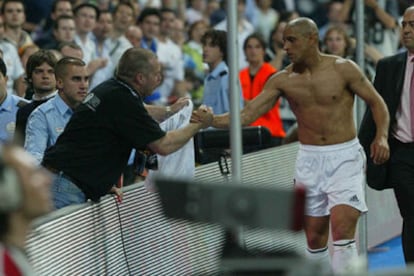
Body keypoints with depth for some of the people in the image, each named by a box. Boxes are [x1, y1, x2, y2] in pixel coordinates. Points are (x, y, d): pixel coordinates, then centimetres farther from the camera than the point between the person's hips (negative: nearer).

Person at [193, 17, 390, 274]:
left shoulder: (343, 69, -7)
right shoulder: (283, 80, 1)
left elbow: (377, 102, 0)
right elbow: (248, 114, -4)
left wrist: (382, 136, -16)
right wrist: (212, 120, -19)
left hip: (345, 157, -4)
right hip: (309, 159, 4)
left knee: (343, 231, -17)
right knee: (314, 236, 7)